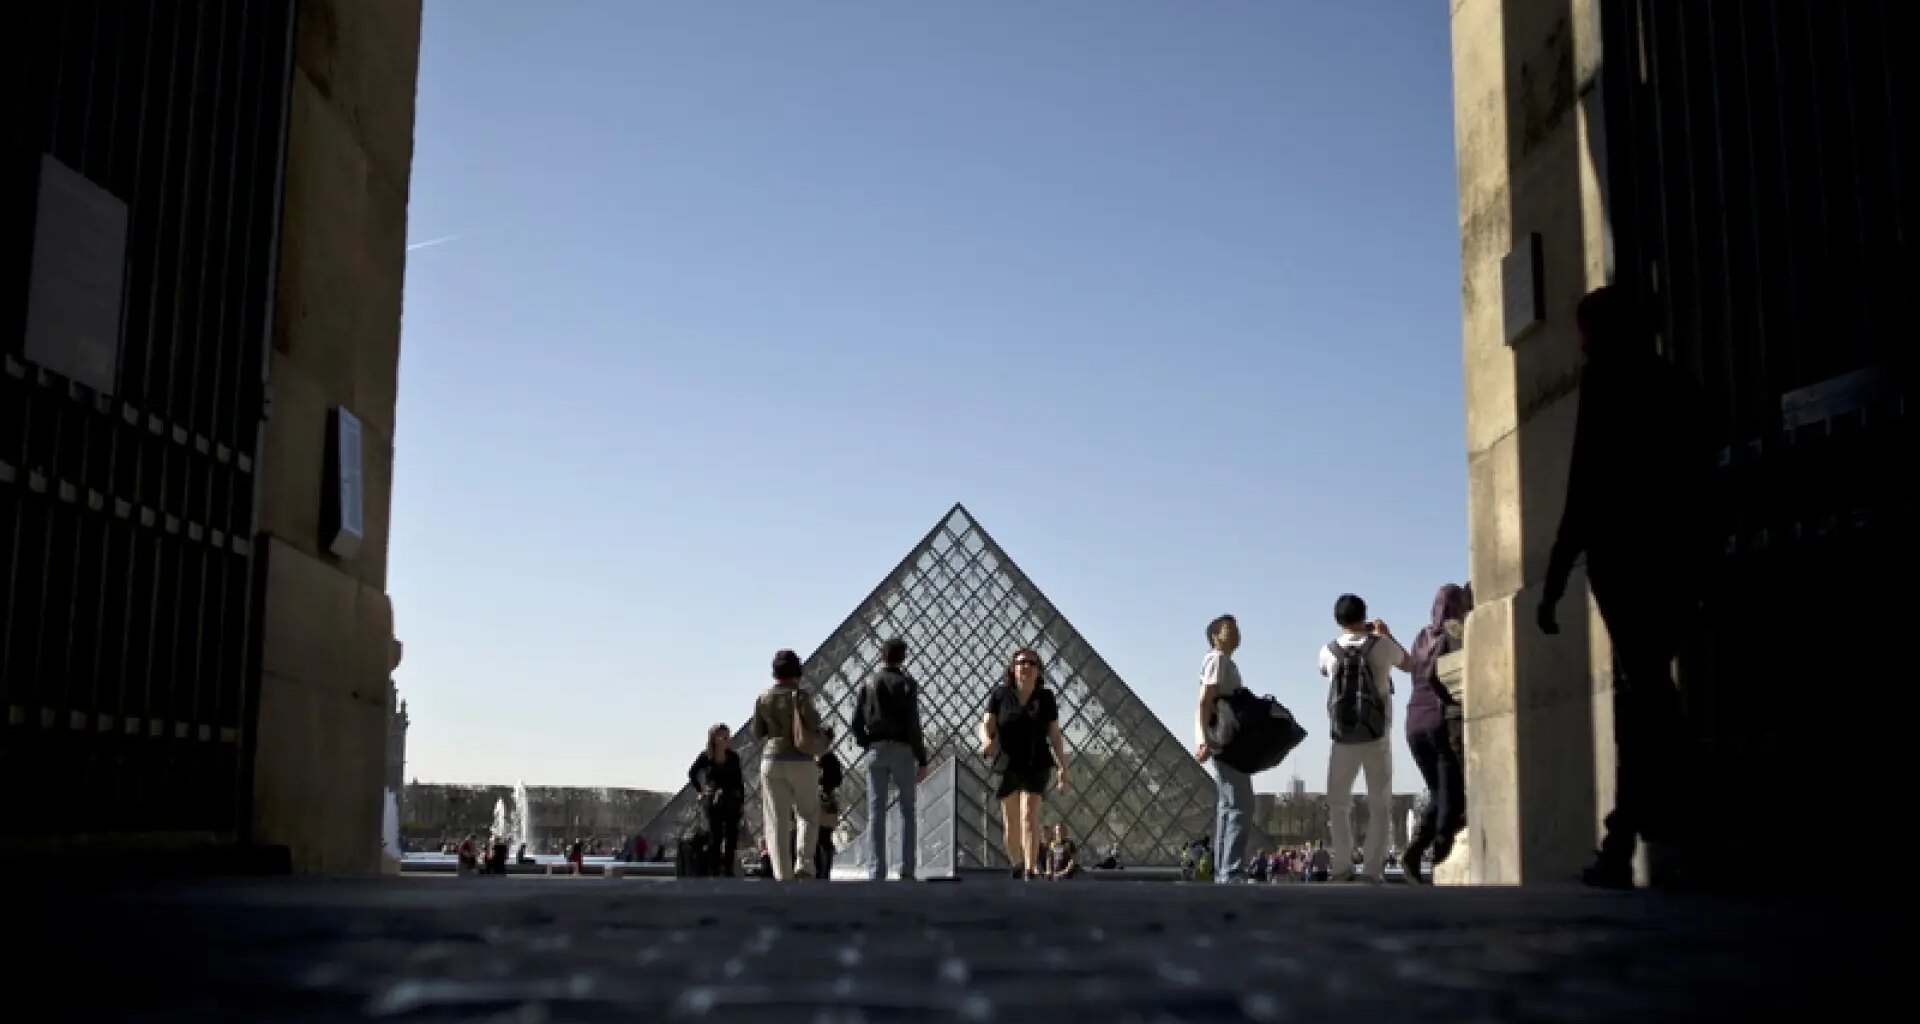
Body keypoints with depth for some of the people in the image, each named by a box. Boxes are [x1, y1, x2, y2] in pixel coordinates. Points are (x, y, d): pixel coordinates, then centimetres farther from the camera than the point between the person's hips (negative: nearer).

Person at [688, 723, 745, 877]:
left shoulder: (733, 757, -1)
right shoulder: (705, 757, -6)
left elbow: (739, 780, 6)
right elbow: (692, 774, 7)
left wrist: (742, 799, 2)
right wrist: (701, 791, 0)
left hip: (732, 800, 2)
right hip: (714, 801, -2)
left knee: (731, 835, 1)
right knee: (715, 836, -2)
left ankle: (728, 869, 8)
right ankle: (713, 871, 2)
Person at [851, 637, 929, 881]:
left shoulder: (868, 684, 8)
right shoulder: (907, 684, -3)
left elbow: (857, 723, 5)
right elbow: (913, 725, -9)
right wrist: (922, 760, -6)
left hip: (875, 751, 2)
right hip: (902, 750, -2)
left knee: (876, 813, 3)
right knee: (907, 811, 6)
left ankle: (876, 871, -2)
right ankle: (906, 871, -1)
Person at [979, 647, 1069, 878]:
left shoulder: (1046, 697, 1)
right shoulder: (1000, 694, 0)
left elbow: (1054, 735, 4)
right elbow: (986, 725, -5)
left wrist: (1062, 766, -3)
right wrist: (986, 741, -27)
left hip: (1036, 766, -1)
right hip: (1007, 766, 1)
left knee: (1030, 816, -17)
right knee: (1011, 823, 8)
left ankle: (1031, 870, -22)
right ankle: (1016, 866, 28)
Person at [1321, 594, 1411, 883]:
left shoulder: (1329, 651, 0)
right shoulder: (1381, 645, -4)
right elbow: (1408, 664, 17)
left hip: (1343, 739, 1)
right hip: (1376, 738, -1)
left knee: (1338, 803, 12)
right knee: (1380, 805, 6)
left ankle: (1343, 867, 2)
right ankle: (1374, 869, -3)